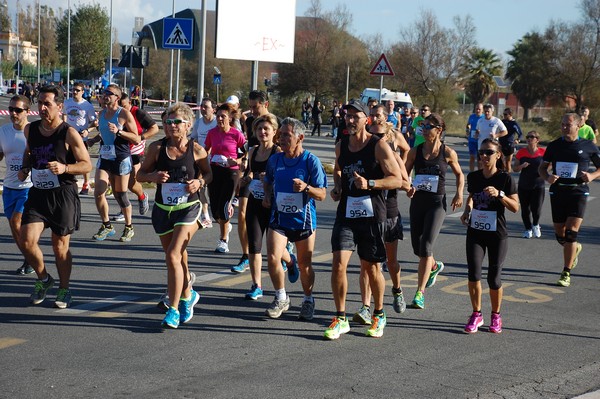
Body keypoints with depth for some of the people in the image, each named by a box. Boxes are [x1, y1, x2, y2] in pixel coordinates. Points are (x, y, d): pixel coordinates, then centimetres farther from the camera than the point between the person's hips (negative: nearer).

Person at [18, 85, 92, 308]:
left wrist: (64, 168, -24)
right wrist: (25, 168, 5)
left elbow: (87, 165, -8)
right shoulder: (30, 129, 4)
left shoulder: (69, 134, -11)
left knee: (60, 246, 6)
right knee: (27, 241, -8)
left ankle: (64, 289, 26)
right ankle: (43, 279, 19)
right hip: (37, 193, 4)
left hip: (63, 195, -4)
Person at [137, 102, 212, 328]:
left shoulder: (196, 150, -6)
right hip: (163, 209, 3)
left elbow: (208, 174, 9)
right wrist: (154, 176, -15)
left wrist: (199, 182, -12)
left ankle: (174, 309, -9)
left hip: (189, 209, -3)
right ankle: (188, 296, 41)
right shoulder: (157, 148, -3)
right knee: (178, 258, 15)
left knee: (173, 255, -16)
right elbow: (141, 174, 6)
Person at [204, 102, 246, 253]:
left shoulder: (236, 134, -8)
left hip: (231, 172, -4)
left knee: (223, 207, -11)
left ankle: (223, 240, 7)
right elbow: (205, 150, 19)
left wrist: (237, 161, -17)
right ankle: (226, 226, 38)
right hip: (214, 171, 4)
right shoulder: (212, 133, 4)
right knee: (215, 208, 4)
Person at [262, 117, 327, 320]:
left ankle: (308, 300, 31)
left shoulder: (311, 161, -11)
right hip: (279, 218, 3)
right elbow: (268, 180, 23)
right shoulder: (275, 159, 2)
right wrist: (267, 196, 4)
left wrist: (306, 187, -29)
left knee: (304, 265, 8)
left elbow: (322, 194, -11)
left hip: (304, 219, -3)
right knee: (272, 259, -13)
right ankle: (281, 298, 9)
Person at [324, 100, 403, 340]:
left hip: (372, 215, -3)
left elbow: (397, 179, -10)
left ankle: (379, 315, 29)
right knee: (338, 264, -10)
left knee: (371, 267, 8)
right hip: (346, 213, 4)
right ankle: (340, 319, 1)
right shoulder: (341, 146, 8)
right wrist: (337, 188, 8)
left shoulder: (379, 146, -8)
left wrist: (369, 184, -24)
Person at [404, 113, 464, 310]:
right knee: (417, 247, 12)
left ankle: (420, 293, -9)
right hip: (417, 202, 4)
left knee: (426, 246, -14)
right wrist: (407, 187, -10)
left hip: (437, 203, -4)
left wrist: (459, 194, -3)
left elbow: (459, 174, 12)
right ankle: (435, 266, 46)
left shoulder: (448, 153, -3)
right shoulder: (415, 151, 3)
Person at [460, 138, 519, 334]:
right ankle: (476, 314, 8)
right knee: (473, 273, -9)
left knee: (494, 277, 1)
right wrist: (467, 209, 2)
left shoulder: (505, 178, -9)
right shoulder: (473, 177, 3)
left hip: (497, 235, -3)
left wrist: (499, 194, -23)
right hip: (475, 232, 3)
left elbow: (515, 207, -9)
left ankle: (496, 315, 22)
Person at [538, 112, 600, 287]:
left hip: (578, 193, -3)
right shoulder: (554, 146, 6)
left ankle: (566, 273, -5)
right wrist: (547, 177, -8)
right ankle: (575, 248, 44)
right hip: (557, 192, 3)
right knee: (560, 235, 8)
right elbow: (542, 167, 14)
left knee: (571, 232, -13)